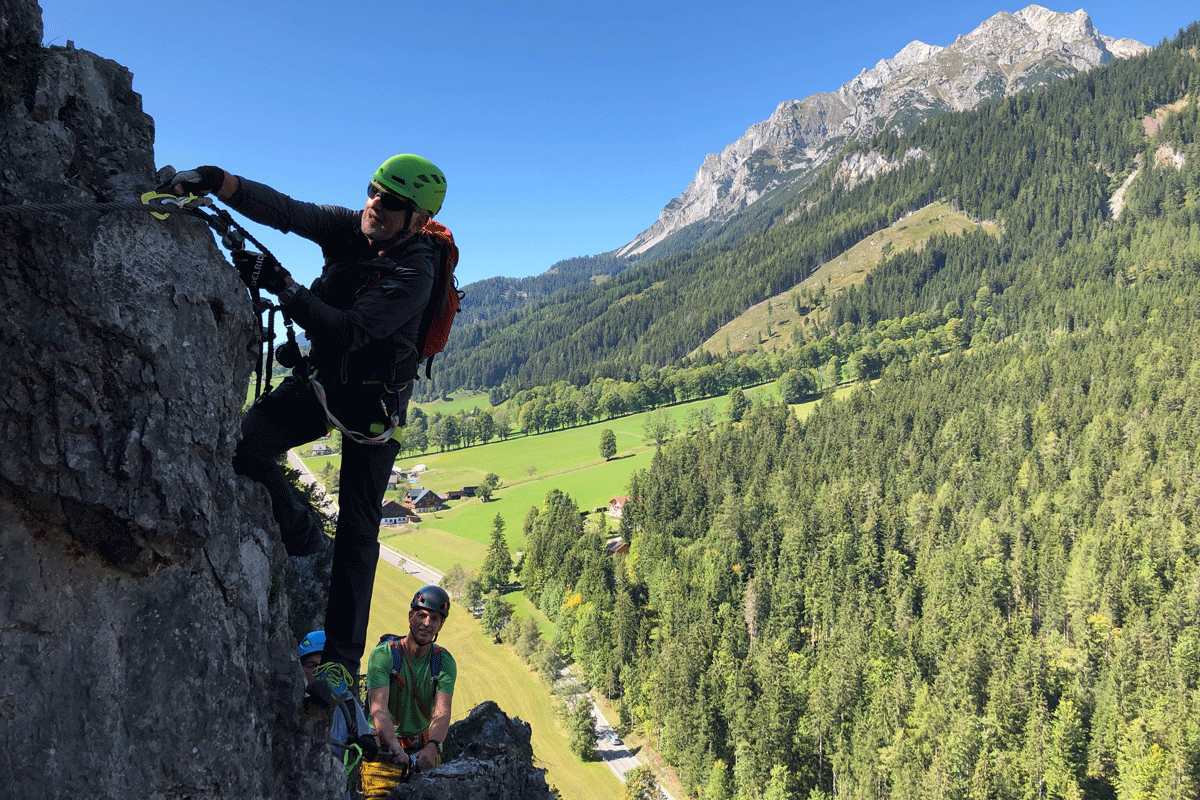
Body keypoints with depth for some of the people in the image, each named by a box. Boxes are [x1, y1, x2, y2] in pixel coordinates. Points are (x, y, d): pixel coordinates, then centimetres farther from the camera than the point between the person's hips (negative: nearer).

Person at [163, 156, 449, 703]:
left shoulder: (414, 275, -27)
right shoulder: (349, 226, -9)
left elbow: (351, 331, -35)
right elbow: (284, 211, -19)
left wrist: (282, 285, -39)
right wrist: (219, 181, -36)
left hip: (372, 400, -5)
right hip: (318, 378, 6)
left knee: (357, 529, -5)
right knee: (243, 444, -15)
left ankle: (342, 659, 4)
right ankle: (298, 530, 14)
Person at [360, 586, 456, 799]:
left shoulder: (444, 662, -5)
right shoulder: (383, 654, -13)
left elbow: (442, 712, -18)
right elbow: (378, 709, -24)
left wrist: (432, 747, -38)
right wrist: (394, 747, -40)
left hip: (422, 754, 2)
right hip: (383, 752, -2)